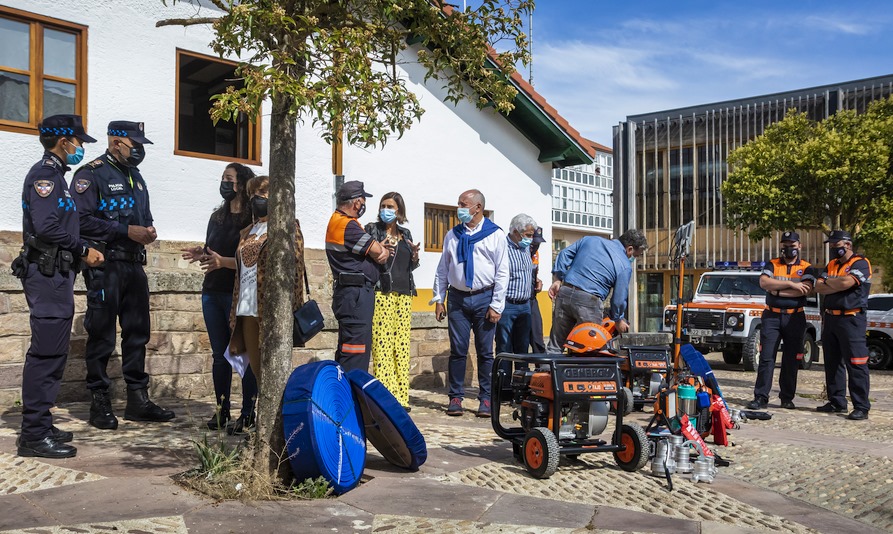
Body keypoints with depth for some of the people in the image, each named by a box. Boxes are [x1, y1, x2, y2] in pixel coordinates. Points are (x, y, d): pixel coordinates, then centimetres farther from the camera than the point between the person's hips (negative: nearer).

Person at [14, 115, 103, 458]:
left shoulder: (54, 174, 20)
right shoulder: (45, 173, -10)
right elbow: (47, 227, -22)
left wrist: (82, 252, 8)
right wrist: (83, 250, -12)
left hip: (56, 274, 10)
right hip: (47, 274, -10)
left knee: (53, 354, 14)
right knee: (46, 354, -9)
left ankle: (39, 426, 22)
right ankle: (34, 436, -4)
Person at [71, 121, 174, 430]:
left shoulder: (135, 177, 18)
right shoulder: (91, 174, -6)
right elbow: (82, 219, -16)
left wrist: (148, 230, 2)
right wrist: (126, 231, -18)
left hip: (134, 264, 8)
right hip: (105, 265, -8)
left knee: (138, 333, 9)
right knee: (102, 336, -1)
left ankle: (138, 400, 17)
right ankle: (100, 404, 8)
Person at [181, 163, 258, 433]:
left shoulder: (253, 220, -6)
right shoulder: (217, 217, 16)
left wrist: (223, 262, -23)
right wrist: (201, 254, 2)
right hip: (212, 292, 7)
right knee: (219, 355, 10)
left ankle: (248, 414, 3)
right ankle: (221, 410, 17)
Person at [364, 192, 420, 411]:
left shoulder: (405, 234, 19)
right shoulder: (372, 229, 5)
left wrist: (415, 256, 3)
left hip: (404, 294, 5)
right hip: (381, 292, -5)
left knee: (402, 344, 4)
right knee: (382, 343, -10)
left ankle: (401, 396, 8)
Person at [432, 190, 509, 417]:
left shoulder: (495, 234, 1)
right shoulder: (453, 235, 11)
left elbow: (502, 272, -2)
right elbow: (443, 270, 14)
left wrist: (496, 305, -7)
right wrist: (439, 299, 7)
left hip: (484, 298, -2)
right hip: (457, 298, 2)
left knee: (485, 351, 4)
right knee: (458, 350, 2)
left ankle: (485, 399, 12)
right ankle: (456, 397, 10)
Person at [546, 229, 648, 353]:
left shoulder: (590, 240, 16)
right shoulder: (625, 267, 0)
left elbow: (565, 254, 12)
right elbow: (619, 298, 0)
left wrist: (557, 280, 11)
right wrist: (618, 320, 16)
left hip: (564, 293, 5)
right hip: (588, 301, -5)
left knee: (555, 347, 11)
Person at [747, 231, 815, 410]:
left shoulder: (806, 268, 6)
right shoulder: (772, 265, 8)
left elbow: (806, 289, -13)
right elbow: (763, 282, -11)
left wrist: (777, 290, -13)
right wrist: (791, 284, -17)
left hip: (795, 318, 0)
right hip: (771, 316, 0)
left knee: (791, 360, 5)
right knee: (766, 357, -5)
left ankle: (787, 397, 16)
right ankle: (761, 397, -4)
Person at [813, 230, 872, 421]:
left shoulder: (860, 263, -6)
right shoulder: (831, 265, 17)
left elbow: (846, 282, -23)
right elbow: (818, 287, 4)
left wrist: (828, 281, -4)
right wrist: (838, 285, -11)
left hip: (851, 319, -8)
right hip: (830, 319, 8)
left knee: (856, 364, -8)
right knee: (832, 363, 11)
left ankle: (861, 407, -6)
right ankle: (836, 402, 19)